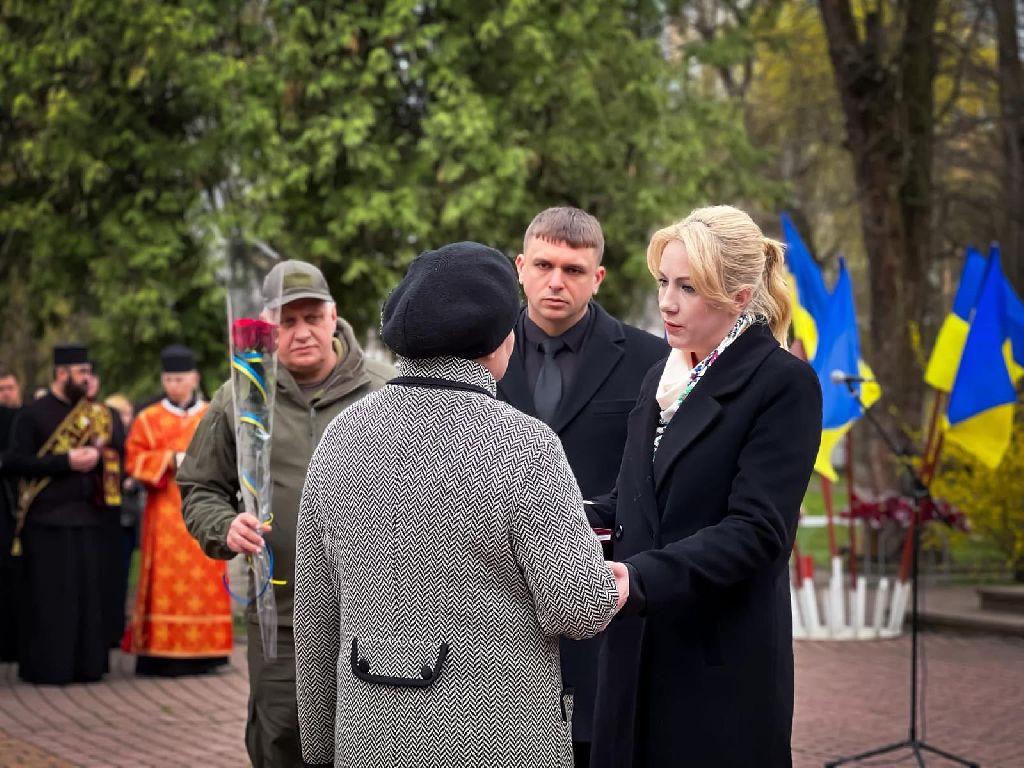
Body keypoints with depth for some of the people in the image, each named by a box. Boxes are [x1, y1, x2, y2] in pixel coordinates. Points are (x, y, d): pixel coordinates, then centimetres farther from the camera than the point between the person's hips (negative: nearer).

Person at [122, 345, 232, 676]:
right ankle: (164, 654, -7)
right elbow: (134, 459, 0)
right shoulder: (149, 420, 6)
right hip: (165, 515, -2)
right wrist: (168, 460, -14)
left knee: (206, 580, 0)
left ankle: (201, 653, 5)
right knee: (167, 582, -8)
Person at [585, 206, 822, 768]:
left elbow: (756, 531, -17)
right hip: (638, 653, 6)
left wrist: (639, 579, -27)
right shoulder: (662, 377, 15)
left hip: (723, 665, -6)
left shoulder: (783, 383, -9)